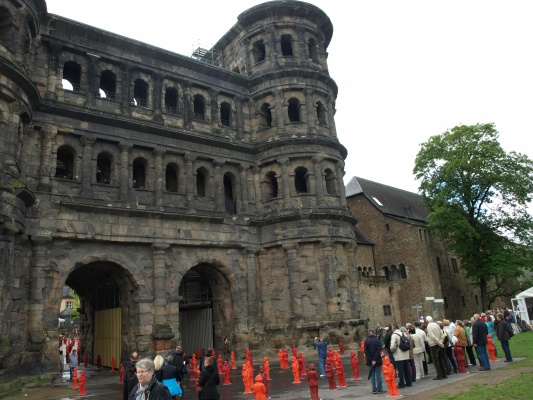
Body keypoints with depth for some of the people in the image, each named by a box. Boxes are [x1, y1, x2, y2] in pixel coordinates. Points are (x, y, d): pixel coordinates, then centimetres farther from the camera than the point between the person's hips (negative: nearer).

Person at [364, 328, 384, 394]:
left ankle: (374, 389, 11)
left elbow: (366, 351, -5)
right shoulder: (377, 340, -9)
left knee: (372, 375, 9)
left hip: (370, 361, 2)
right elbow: (378, 350, -15)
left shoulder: (366, 341, -1)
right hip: (377, 360, -2)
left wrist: (371, 360, -8)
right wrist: (375, 360, -14)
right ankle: (379, 389, 7)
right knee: (378, 374, 6)